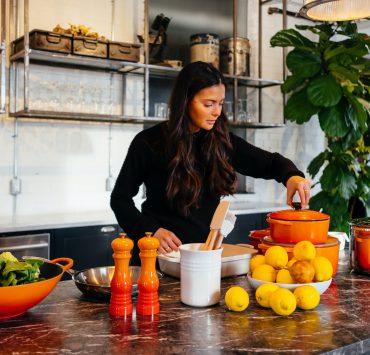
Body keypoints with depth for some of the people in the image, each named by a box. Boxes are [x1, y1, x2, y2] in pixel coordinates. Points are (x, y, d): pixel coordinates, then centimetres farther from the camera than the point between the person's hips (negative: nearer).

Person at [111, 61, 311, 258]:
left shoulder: (221, 141, 4)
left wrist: (292, 176, -10)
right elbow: (120, 198, 4)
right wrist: (151, 230, -11)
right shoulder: (148, 142, -5)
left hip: (208, 248, 3)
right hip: (164, 251, -3)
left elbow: (270, 162, 12)